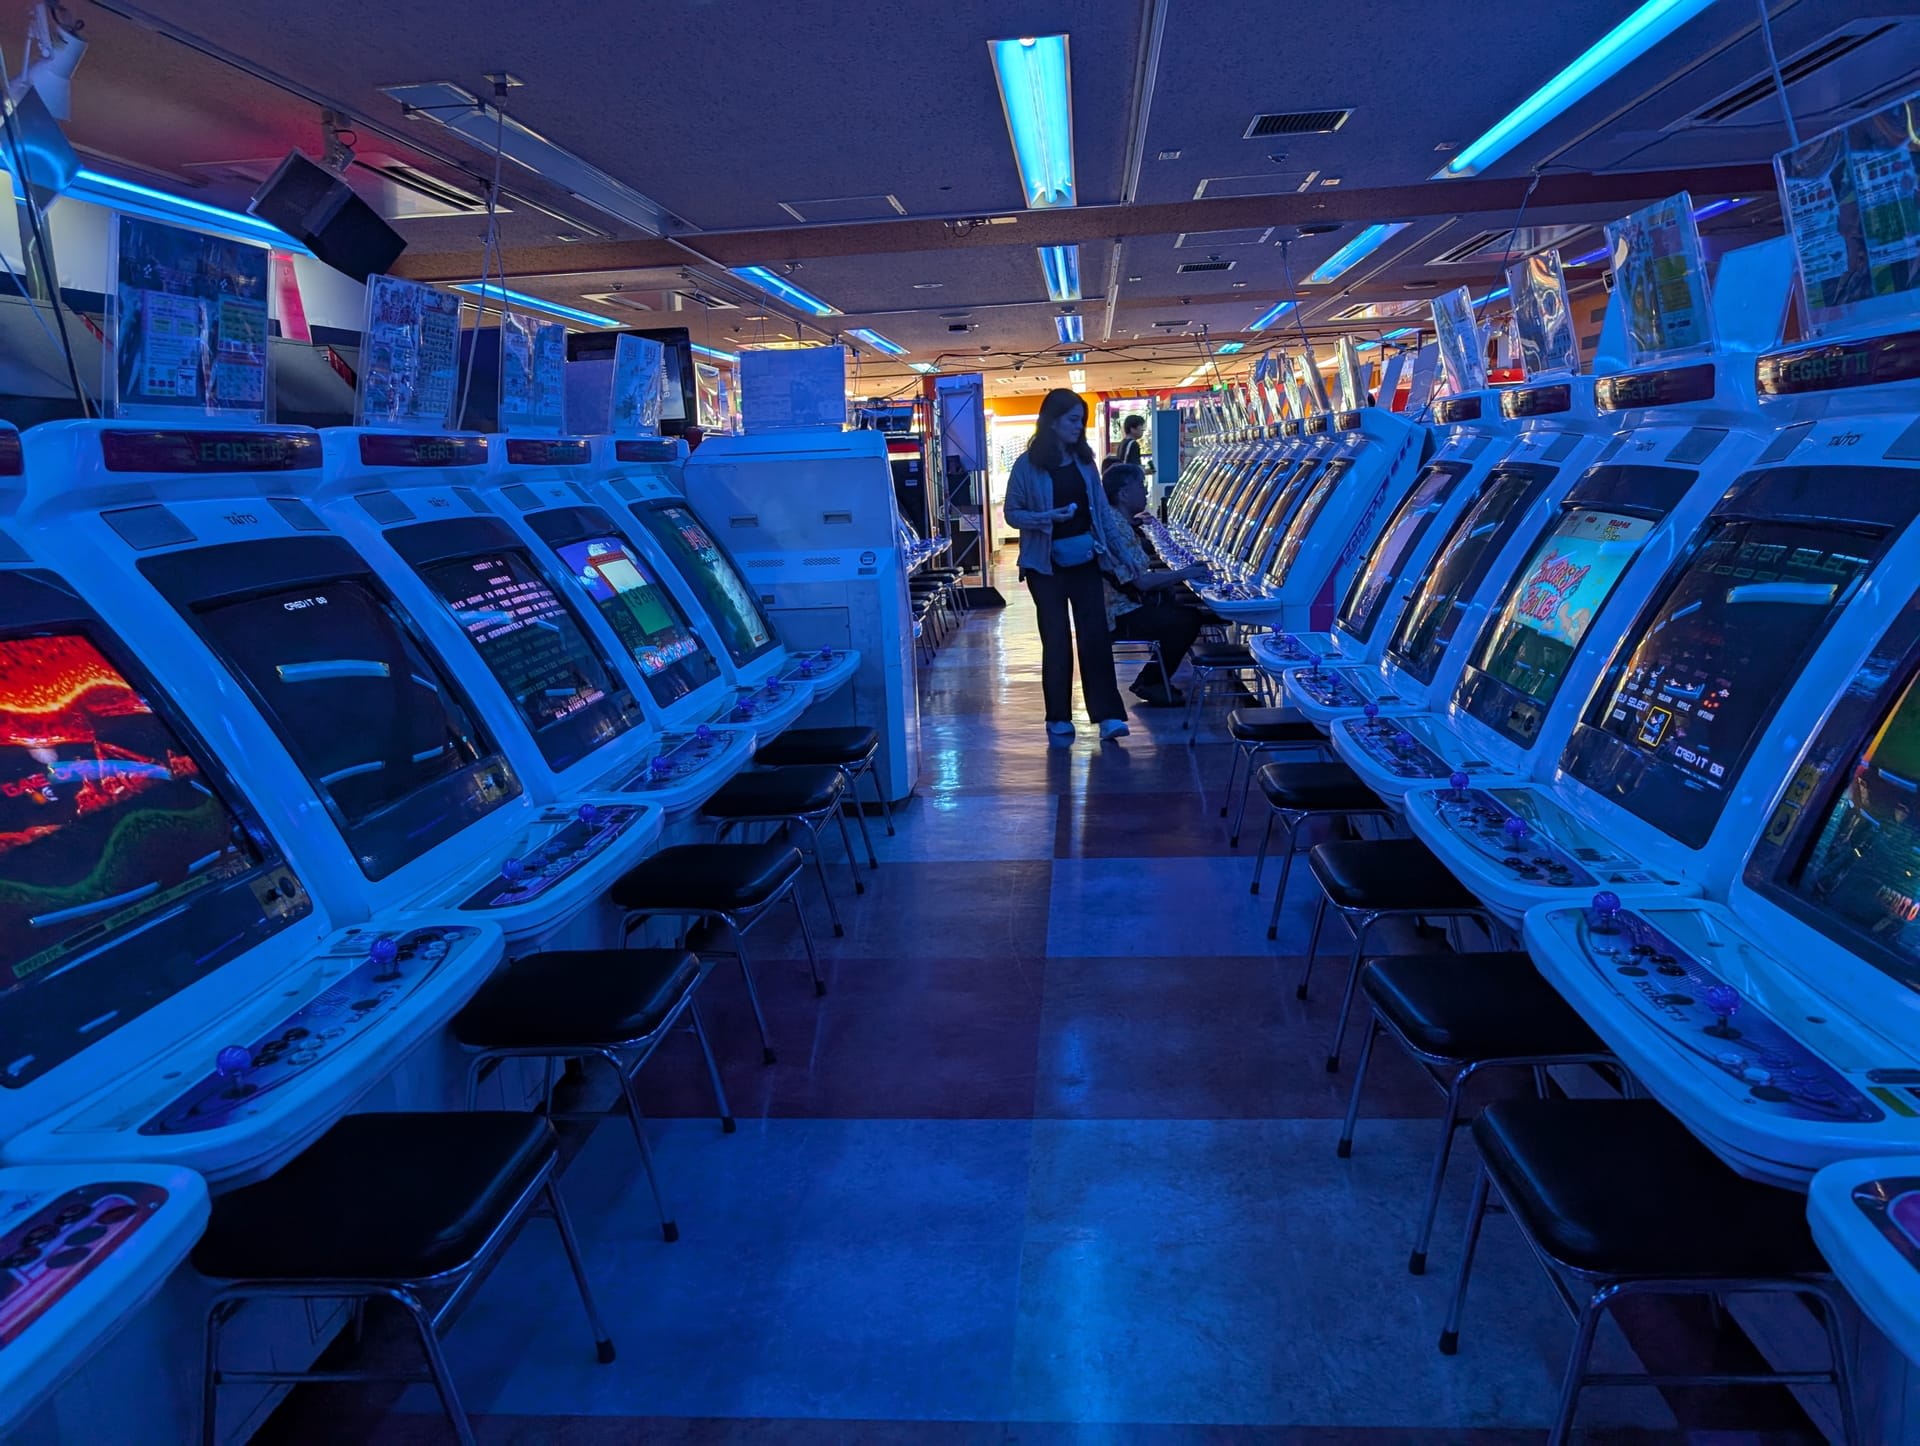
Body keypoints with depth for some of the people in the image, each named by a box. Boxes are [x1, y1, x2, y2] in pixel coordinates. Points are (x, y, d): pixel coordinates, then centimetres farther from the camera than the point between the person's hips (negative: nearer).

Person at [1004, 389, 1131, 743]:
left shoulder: (1083, 460, 4)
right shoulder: (1028, 465, -7)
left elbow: (1101, 508, 10)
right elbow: (1011, 513, -5)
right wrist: (1047, 518, -21)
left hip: (1085, 560, 3)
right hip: (1047, 565, -3)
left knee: (1095, 635, -1)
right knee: (1056, 640, 4)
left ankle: (1107, 714, 1)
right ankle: (1059, 719, 14)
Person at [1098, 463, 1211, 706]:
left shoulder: (1118, 522, 12)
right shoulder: (1116, 528, -21)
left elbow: (1139, 573, 16)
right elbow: (1141, 582, -25)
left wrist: (1183, 572, 8)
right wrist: (1184, 574, -14)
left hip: (1126, 606, 11)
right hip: (1122, 617, -11)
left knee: (1192, 604, 14)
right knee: (1188, 619, -17)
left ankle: (1153, 679, 16)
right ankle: (1150, 683, -2)